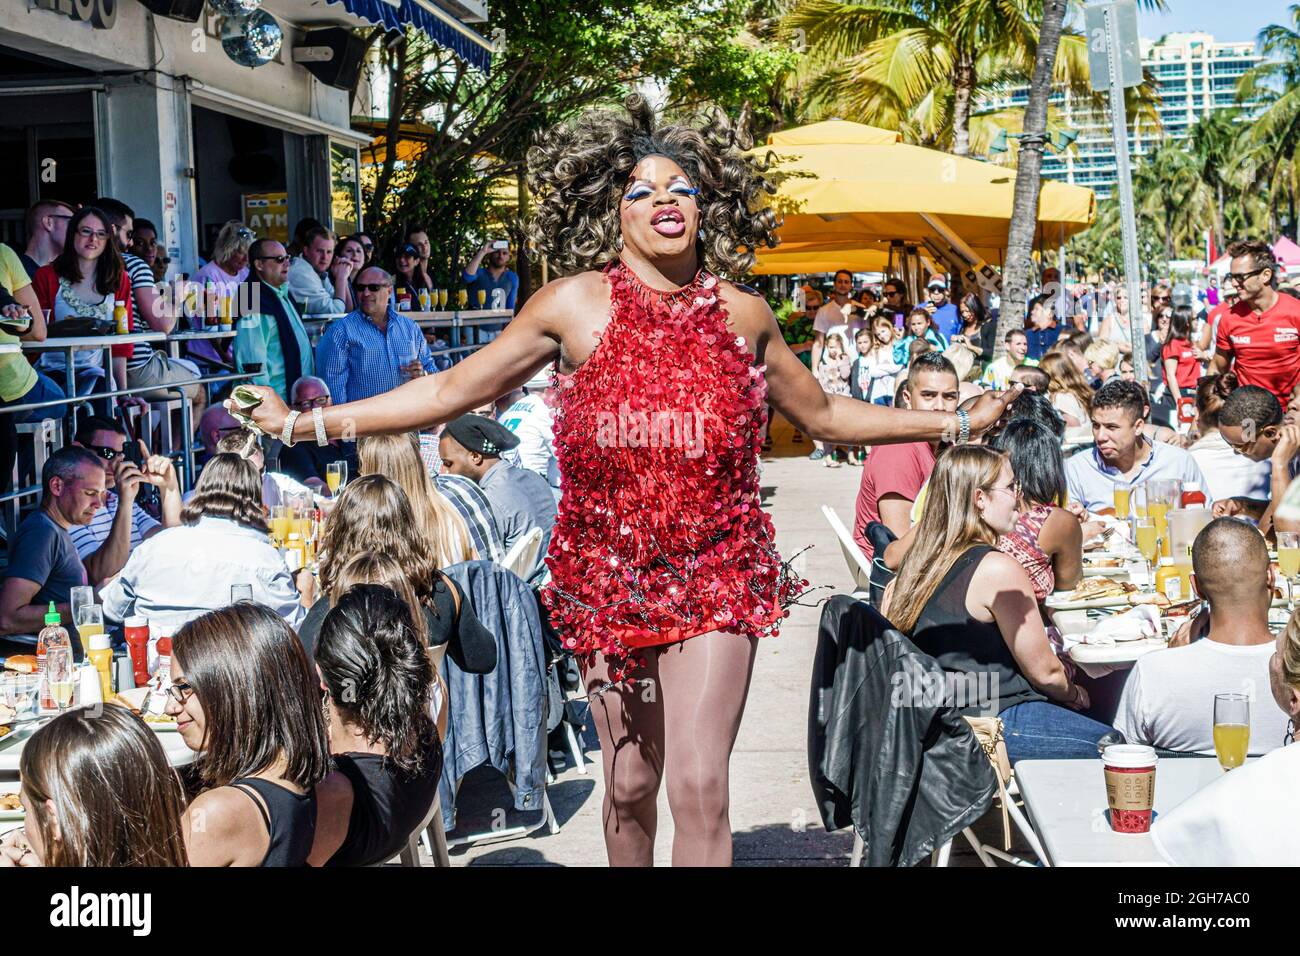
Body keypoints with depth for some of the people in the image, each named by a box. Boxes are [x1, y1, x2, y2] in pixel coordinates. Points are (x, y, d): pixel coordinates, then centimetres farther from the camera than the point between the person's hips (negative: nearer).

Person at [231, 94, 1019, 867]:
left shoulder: (742, 314, 3)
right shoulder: (574, 305, -3)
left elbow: (825, 415, 17)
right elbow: (450, 391, 0)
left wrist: (957, 422, 17)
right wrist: (300, 423, -4)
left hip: (716, 574, 0)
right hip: (607, 573, 0)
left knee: (700, 784, -10)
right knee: (630, 783, 10)